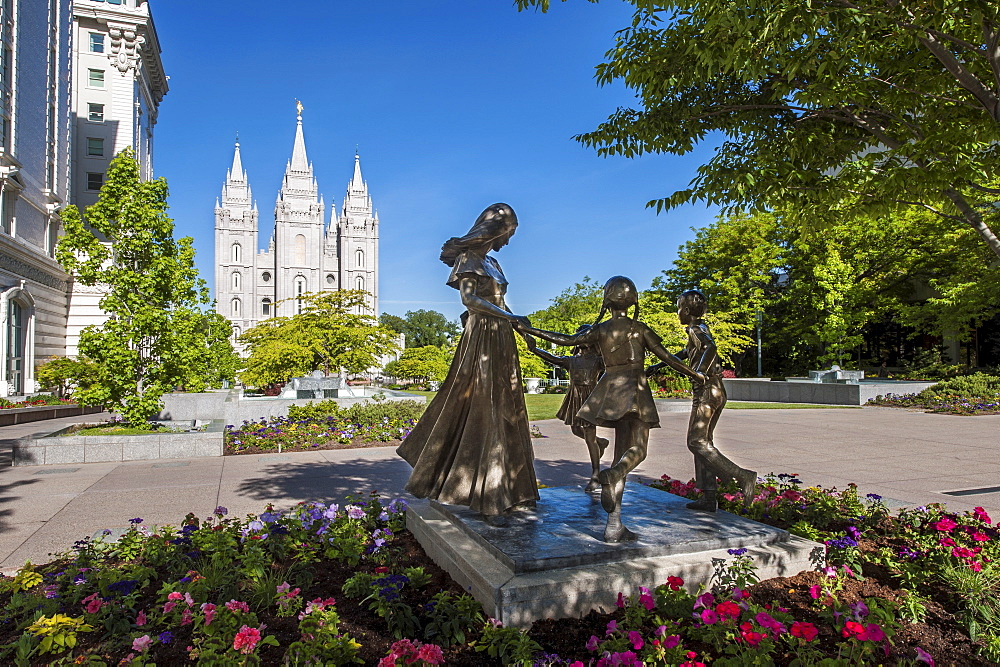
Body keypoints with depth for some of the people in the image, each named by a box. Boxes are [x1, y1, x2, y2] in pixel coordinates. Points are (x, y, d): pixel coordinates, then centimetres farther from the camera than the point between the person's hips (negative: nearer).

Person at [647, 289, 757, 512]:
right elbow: (687, 353, 34)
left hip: (707, 391, -9)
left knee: (697, 441, -8)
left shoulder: (696, 329, -9)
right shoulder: (700, 329, 20)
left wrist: (699, 375, -36)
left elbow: (709, 348, -30)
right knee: (703, 442, 10)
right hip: (715, 392, 9)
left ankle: (742, 476, -10)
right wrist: (659, 366, 39)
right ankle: (709, 497, 11)